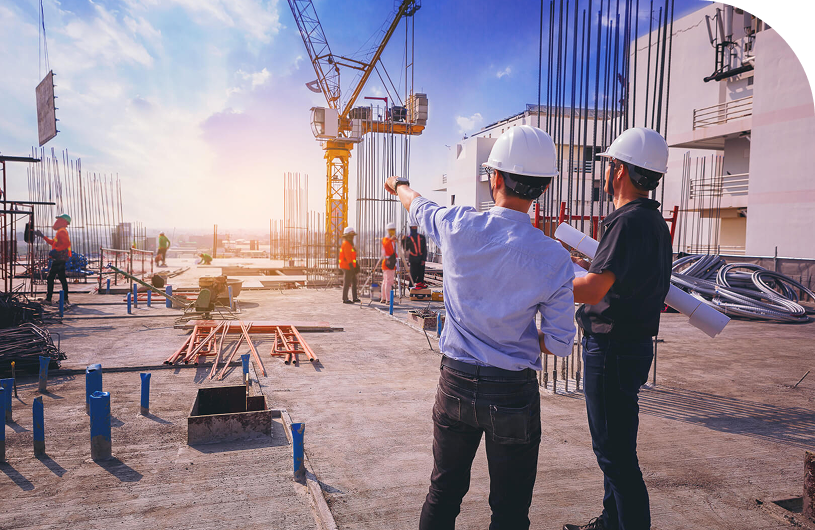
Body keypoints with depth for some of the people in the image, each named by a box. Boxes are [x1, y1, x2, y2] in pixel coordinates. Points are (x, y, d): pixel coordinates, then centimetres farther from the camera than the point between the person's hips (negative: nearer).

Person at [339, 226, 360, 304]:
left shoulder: (349, 244, 18)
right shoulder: (346, 244, -15)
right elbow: (348, 257, -21)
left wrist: (356, 265, 20)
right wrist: (351, 267, -23)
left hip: (351, 266, 11)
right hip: (347, 267, -11)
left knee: (354, 282, 14)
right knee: (347, 283, -5)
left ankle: (355, 298, 21)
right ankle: (345, 299, 0)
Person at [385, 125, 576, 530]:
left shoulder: (458, 226, -11)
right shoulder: (554, 259, -13)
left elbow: (417, 205, 13)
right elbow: (560, 344, -7)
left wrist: (399, 185, 35)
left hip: (456, 384, 2)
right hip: (513, 393, -2)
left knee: (444, 493, 21)